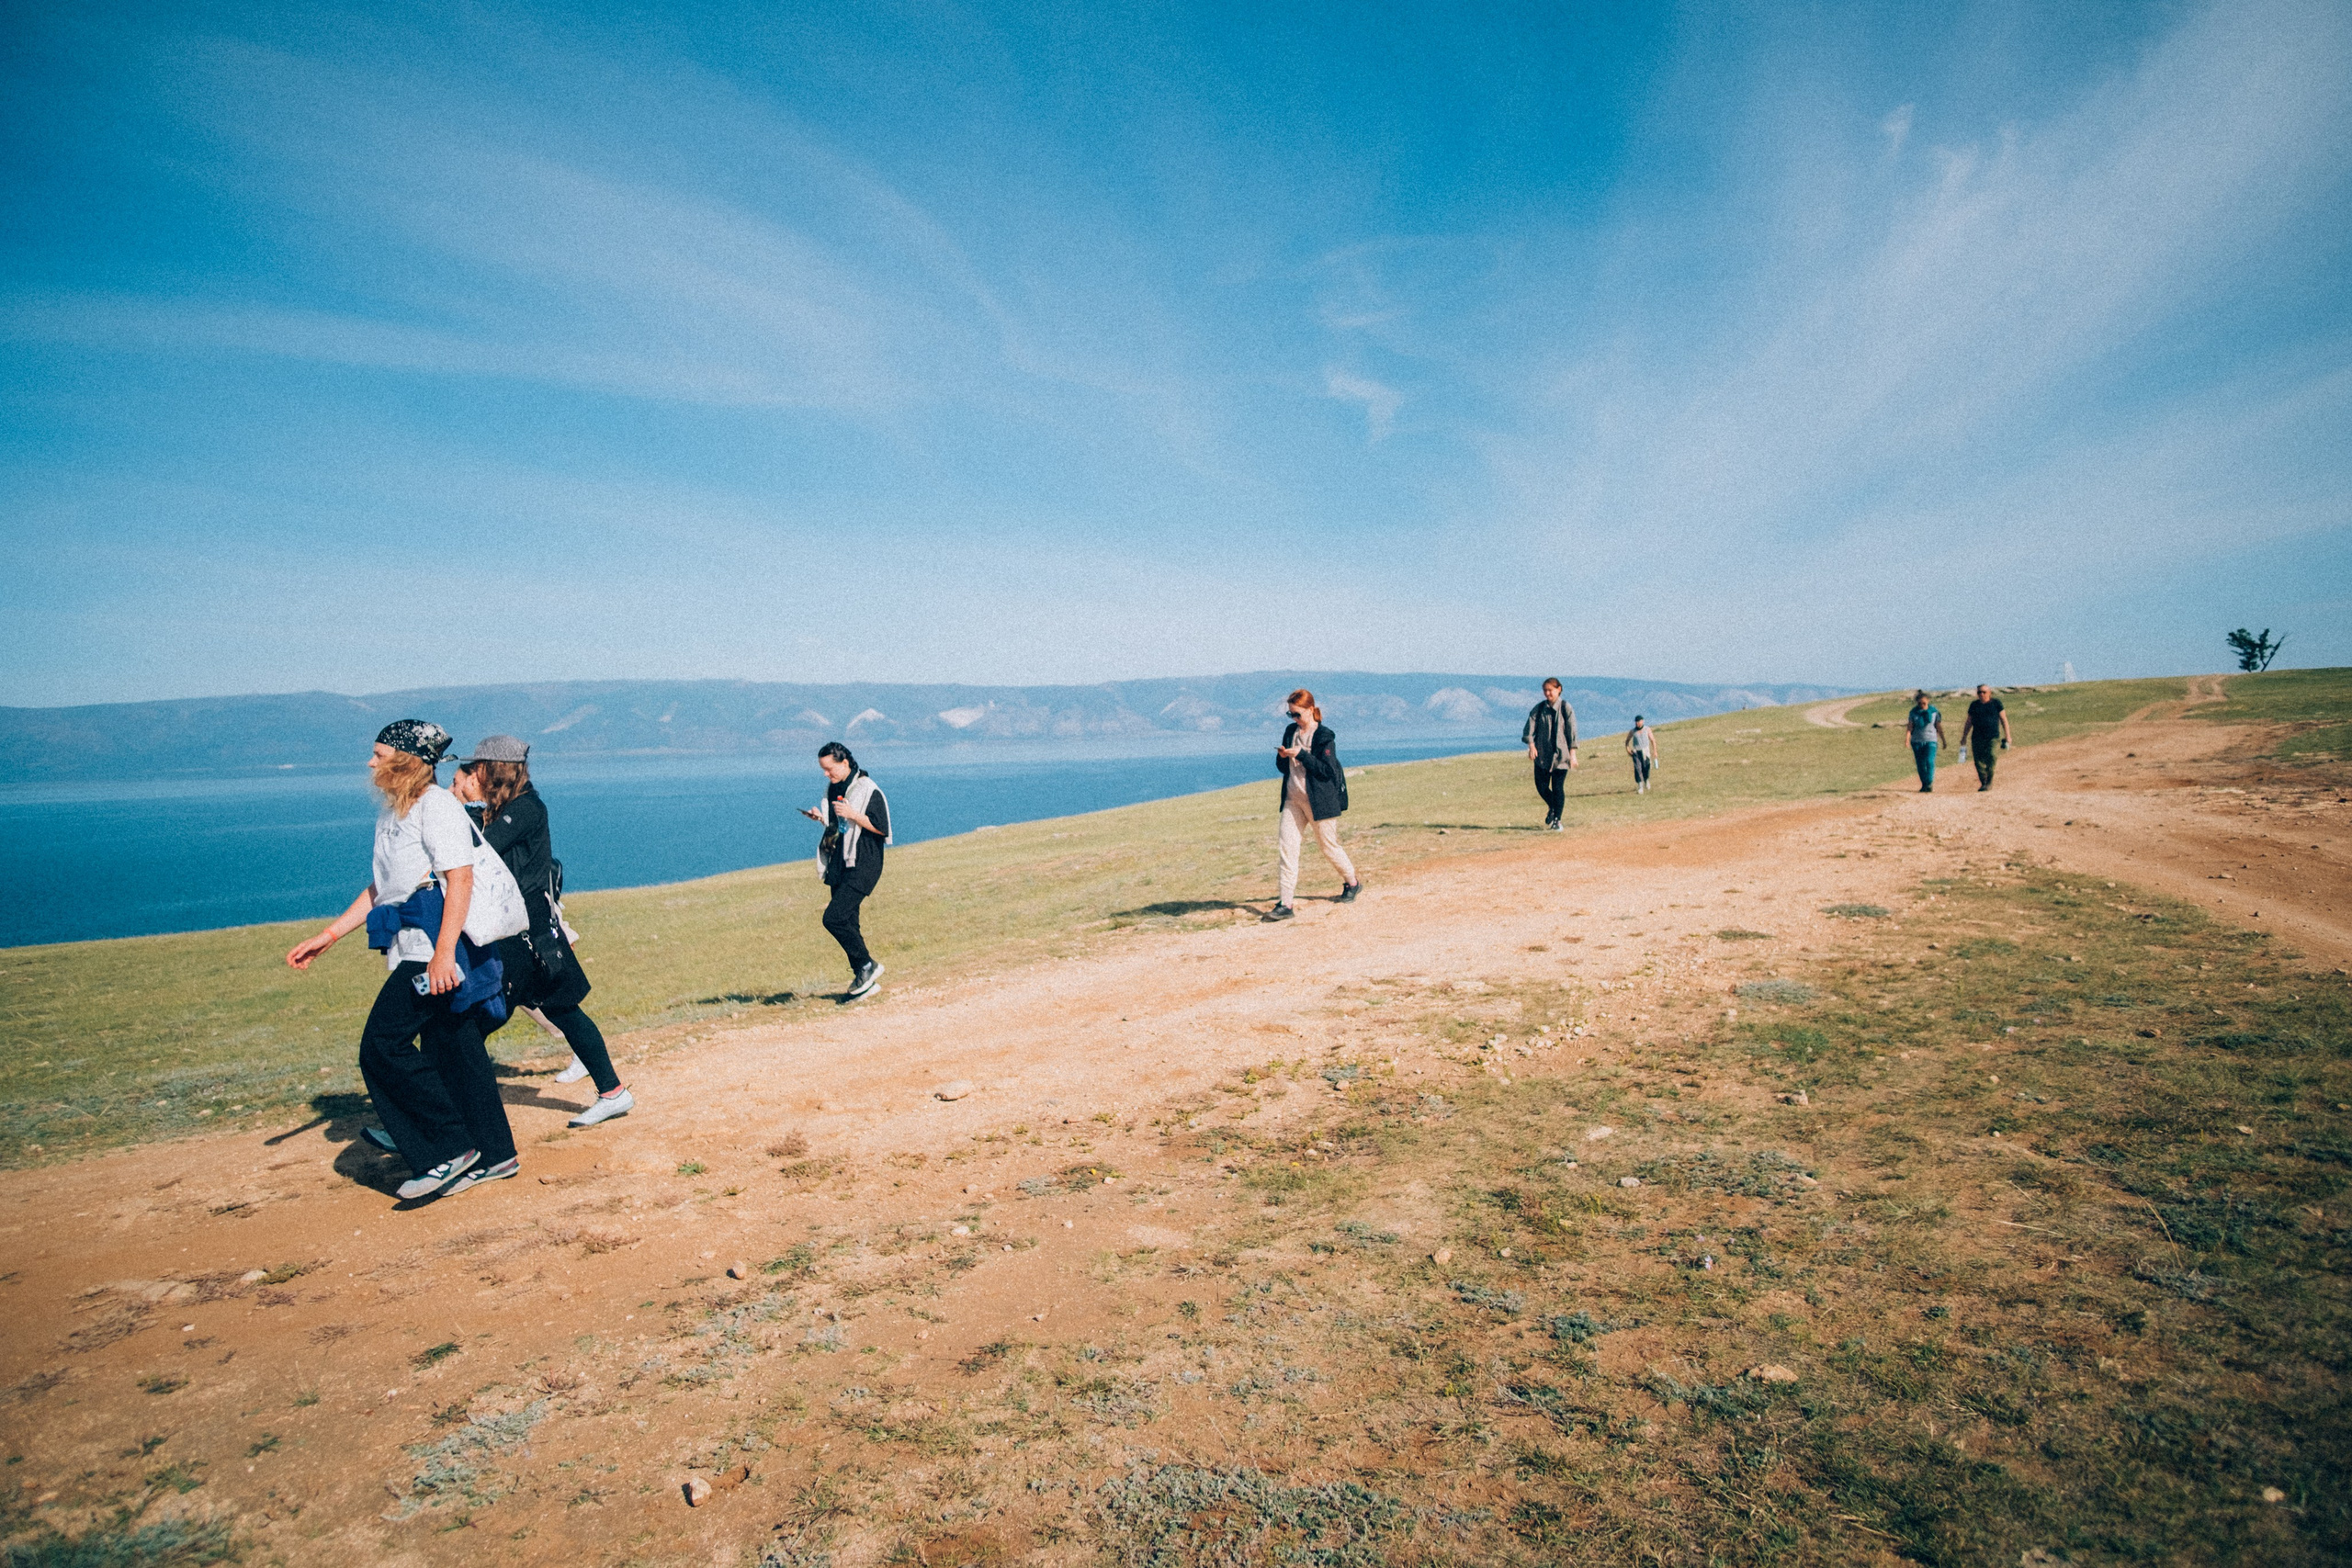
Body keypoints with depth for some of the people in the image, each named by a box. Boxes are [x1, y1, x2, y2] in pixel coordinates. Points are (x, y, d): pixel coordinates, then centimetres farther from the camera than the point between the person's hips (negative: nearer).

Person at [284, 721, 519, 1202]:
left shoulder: (437, 806, -10)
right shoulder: (390, 814, 21)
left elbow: (460, 880, -19)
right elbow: (380, 888, 28)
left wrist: (443, 953, -26)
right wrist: (327, 936, 25)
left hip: (437, 948, -10)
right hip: (414, 949, 10)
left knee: (382, 1046, -11)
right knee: (451, 1051, 10)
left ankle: (451, 1149, -4)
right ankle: (493, 1154, 16)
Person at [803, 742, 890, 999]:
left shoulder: (869, 790, -11)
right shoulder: (833, 789, 13)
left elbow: (882, 828, -14)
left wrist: (853, 815, -20)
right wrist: (820, 818, 3)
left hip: (862, 866, -8)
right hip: (839, 864, 8)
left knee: (834, 918, -17)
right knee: (847, 924, 8)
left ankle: (867, 965, -1)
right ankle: (864, 980, 17)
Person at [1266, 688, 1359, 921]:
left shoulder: (1324, 736, -9)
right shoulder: (1290, 731, 11)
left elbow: (1327, 770, -15)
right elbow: (1283, 768, 15)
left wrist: (1301, 754, -21)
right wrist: (1282, 757, -8)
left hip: (1319, 800, -6)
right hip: (1293, 799, 6)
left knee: (1328, 846, 7)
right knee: (1286, 845, -6)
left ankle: (1352, 883, 35)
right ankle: (1285, 904, -7)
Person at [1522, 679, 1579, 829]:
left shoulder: (1566, 709, -1)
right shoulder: (1538, 708, 5)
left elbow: (1572, 731, -2)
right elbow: (1529, 728, -2)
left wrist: (1573, 754, -8)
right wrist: (1531, 745, -18)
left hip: (1561, 754, -2)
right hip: (1542, 753, 2)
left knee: (1558, 787, -6)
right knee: (1541, 786, 1)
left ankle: (1557, 820, 6)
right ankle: (1552, 808, 31)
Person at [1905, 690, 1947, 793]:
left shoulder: (1934, 711, 1)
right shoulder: (1913, 712, 3)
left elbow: (1938, 726, 7)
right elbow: (1910, 726, 2)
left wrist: (1943, 740, 10)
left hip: (1931, 740, -2)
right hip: (1917, 741, 2)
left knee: (1929, 761, -16)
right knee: (1920, 764, 5)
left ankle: (1930, 784, -15)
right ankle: (1924, 785, 14)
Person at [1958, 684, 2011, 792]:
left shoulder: (1996, 703, 5)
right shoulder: (1974, 705, 13)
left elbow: (2004, 719, 7)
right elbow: (1969, 722, 19)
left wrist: (2007, 736, 3)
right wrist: (1964, 737, 16)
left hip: (1993, 737, -3)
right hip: (1977, 738, 3)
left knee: (1991, 758, -16)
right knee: (1979, 762, -2)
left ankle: (1989, 783, -10)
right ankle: (1983, 783, 10)